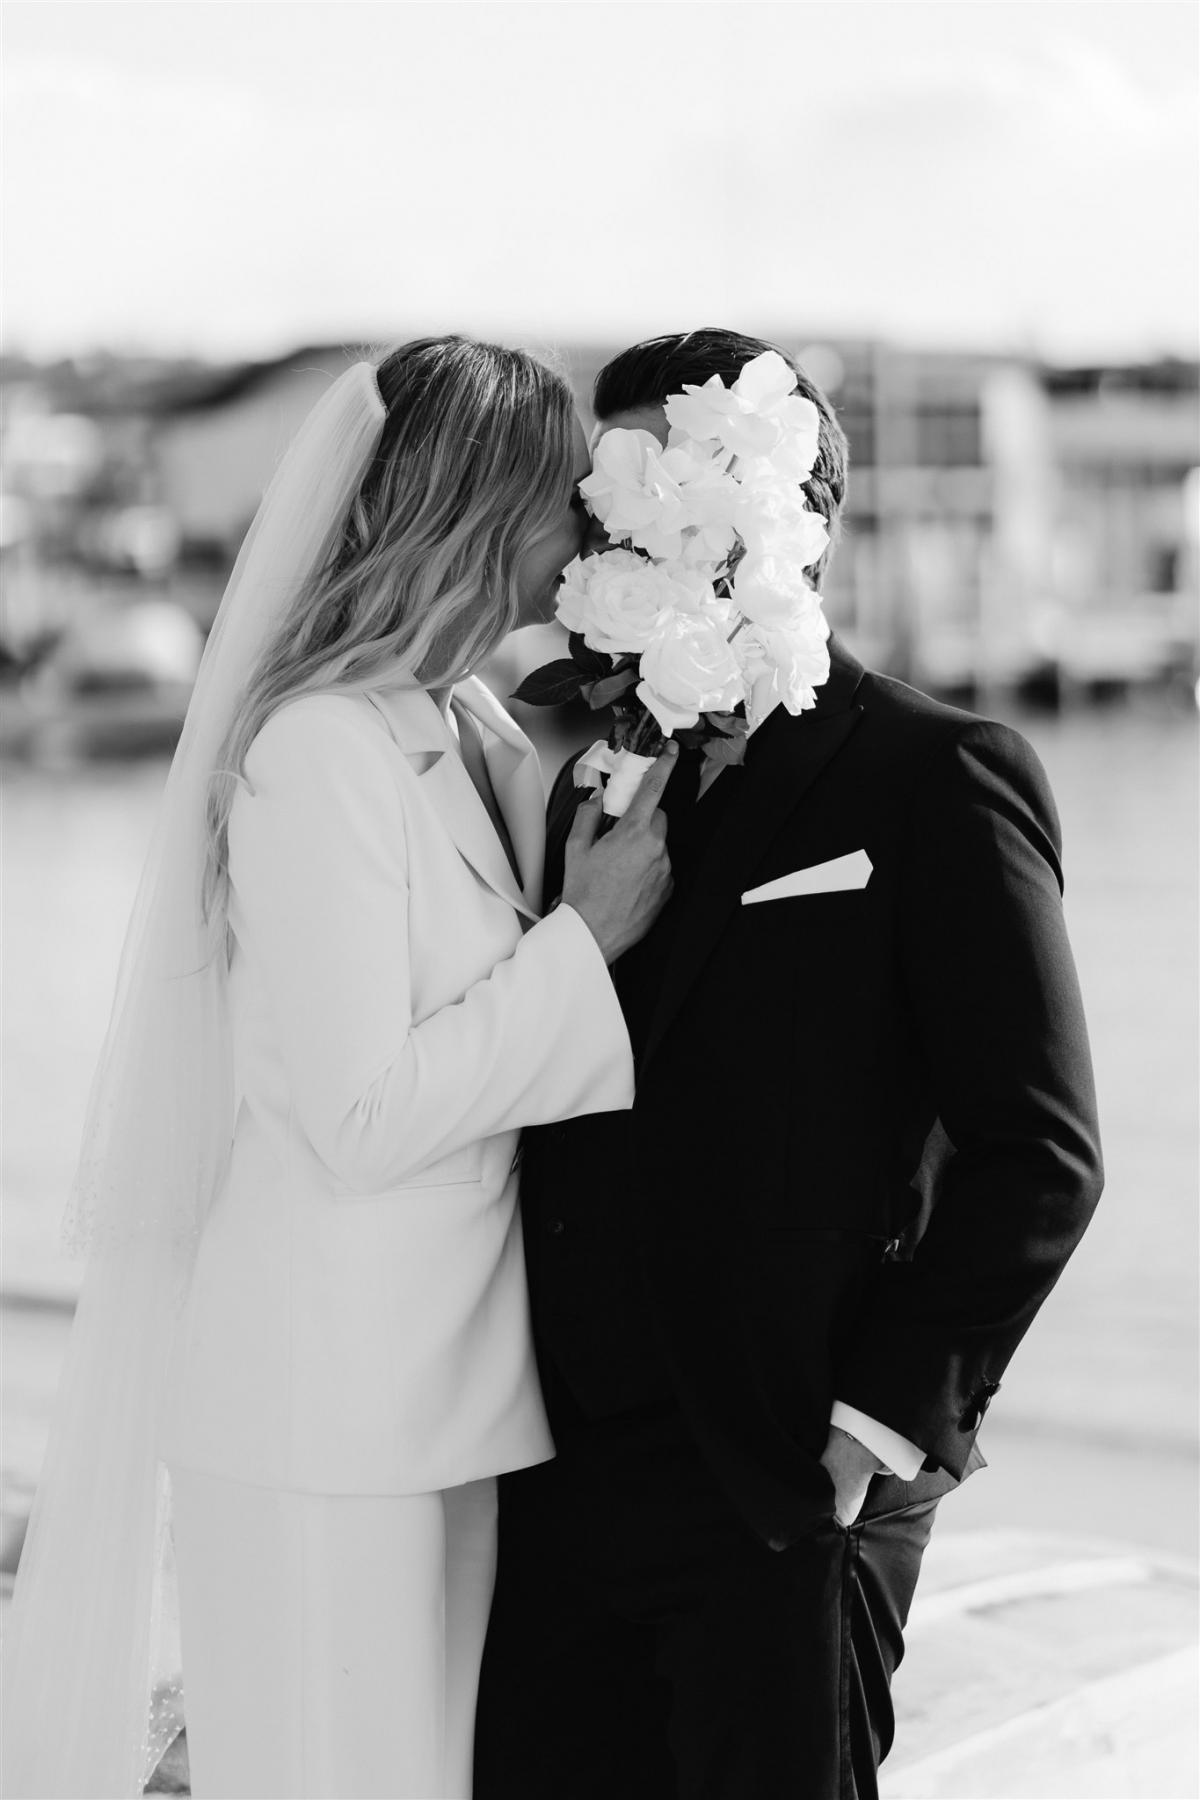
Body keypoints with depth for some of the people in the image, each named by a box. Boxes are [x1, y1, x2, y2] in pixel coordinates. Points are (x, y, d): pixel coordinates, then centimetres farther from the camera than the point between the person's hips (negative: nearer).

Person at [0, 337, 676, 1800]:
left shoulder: (472, 733, 10)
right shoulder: (322, 747, -16)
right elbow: (360, 1118, -19)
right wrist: (588, 936, -15)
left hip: (449, 1386, 8)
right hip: (323, 1411, -8)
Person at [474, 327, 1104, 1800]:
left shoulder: (933, 777, -6)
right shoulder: (598, 777, 15)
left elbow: (1039, 1150, -9)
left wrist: (880, 1423, -12)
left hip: (790, 1494, -6)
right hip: (562, 1487, 6)